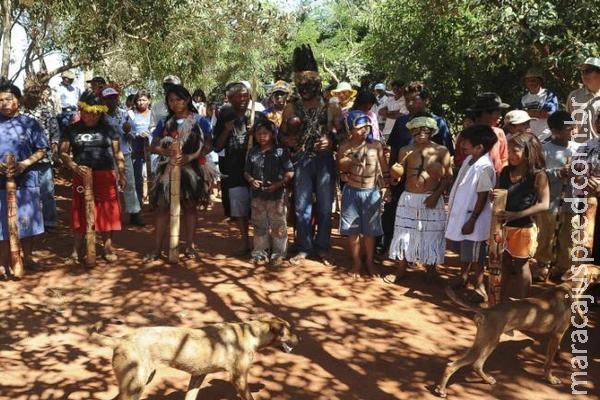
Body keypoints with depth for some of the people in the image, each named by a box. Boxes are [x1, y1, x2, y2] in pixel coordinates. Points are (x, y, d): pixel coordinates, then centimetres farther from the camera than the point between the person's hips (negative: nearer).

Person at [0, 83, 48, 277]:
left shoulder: (30, 123, 2)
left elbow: (41, 150, 0)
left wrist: (25, 163, -15)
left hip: (26, 180, 0)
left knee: (27, 221, 8)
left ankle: (27, 258, 23)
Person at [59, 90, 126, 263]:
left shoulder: (108, 129, 5)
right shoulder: (72, 130, 3)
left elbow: (118, 153, 7)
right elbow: (63, 153, -1)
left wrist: (122, 174, -1)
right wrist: (75, 167, -18)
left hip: (106, 177, 0)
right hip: (82, 177, 0)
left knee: (107, 212, 3)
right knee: (80, 213, 6)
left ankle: (108, 246, 16)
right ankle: (76, 250, 14)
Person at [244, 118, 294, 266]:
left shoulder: (280, 151, -6)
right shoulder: (253, 152, 6)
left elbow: (290, 172, -7)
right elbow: (247, 171, 14)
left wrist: (278, 184, -18)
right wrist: (251, 180, -7)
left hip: (277, 195, -4)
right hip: (258, 196, 4)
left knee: (278, 226, 4)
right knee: (259, 225, 11)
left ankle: (278, 253, 16)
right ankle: (260, 253, 22)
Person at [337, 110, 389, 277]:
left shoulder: (376, 145, -4)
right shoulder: (345, 147, -3)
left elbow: (384, 168, 2)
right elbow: (340, 167, 0)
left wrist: (386, 187, 2)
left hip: (372, 192, 0)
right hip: (352, 191, 0)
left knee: (370, 230, 9)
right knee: (352, 230, 7)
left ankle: (369, 262, 24)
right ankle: (357, 262, 22)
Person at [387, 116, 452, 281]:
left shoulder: (441, 151, -4)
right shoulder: (405, 151, 1)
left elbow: (448, 177, -3)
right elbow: (398, 175, 3)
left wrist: (436, 195, -14)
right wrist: (396, 170, -20)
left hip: (431, 199, -2)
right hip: (408, 198, 2)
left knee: (431, 234, 7)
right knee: (404, 233, 7)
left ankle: (430, 269, 25)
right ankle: (401, 270, 20)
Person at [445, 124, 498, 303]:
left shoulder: (484, 167, -23)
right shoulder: (469, 159, 4)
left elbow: (483, 198, -21)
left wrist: (472, 221, -19)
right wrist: (454, 211, 17)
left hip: (474, 218, -9)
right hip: (461, 213, 9)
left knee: (474, 255, 3)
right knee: (463, 249, 23)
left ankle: (479, 287, 17)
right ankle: (463, 276, 42)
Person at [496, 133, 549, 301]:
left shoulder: (538, 175, -14)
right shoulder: (505, 172, 2)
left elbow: (544, 204, -18)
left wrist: (515, 215, -24)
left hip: (523, 228, -5)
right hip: (504, 226, 5)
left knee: (521, 266, 9)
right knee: (505, 264, 14)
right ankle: (503, 302, 27)